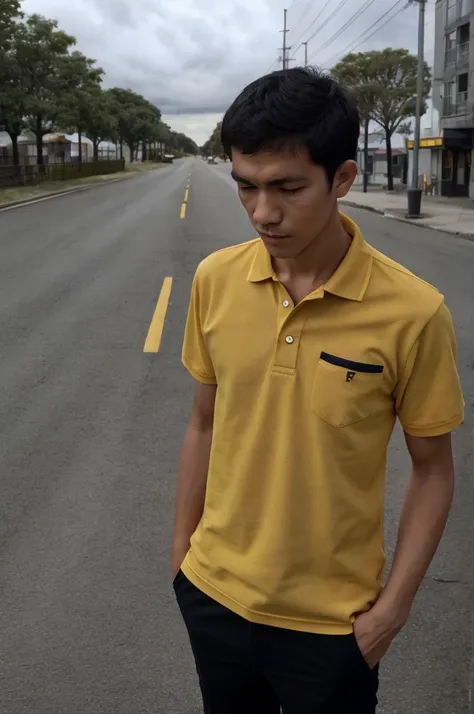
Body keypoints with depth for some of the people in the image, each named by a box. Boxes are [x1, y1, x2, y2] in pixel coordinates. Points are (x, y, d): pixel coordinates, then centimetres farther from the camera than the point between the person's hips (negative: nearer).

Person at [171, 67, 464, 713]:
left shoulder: (412, 313, -18)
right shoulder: (216, 280, -8)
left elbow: (432, 469, -7)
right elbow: (205, 424, 3)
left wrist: (393, 607, -8)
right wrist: (182, 545, 8)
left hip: (332, 624, -3)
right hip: (213, 595, 3)